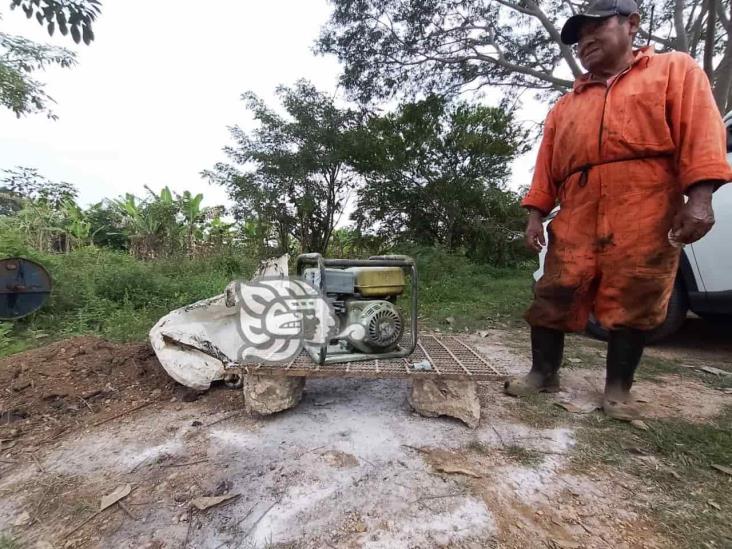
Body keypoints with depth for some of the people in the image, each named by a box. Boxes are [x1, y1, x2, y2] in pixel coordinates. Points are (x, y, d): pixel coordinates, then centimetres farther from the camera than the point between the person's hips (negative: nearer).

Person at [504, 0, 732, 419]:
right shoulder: (566, 106, 24)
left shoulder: (675, 70, 13)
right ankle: (544, 373, 14)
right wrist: (536, 213, 6)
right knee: (554, 299, 0)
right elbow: (547, 163, 16)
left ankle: (618, 388, 15)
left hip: (646, 217, -3)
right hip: (576, 220, 4)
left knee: (633, 305, 1)